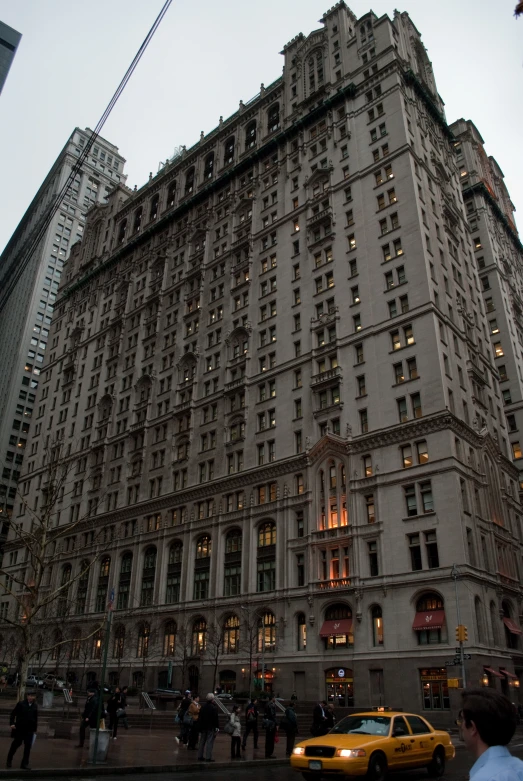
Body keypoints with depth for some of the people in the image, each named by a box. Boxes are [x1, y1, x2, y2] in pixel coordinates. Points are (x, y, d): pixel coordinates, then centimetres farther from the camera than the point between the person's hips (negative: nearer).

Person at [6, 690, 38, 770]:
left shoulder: (35, 706, 5)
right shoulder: (21, 704, -6)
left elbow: (36, 718, 9)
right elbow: (13, 713, -4)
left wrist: (35, 729, 9)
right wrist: (12, 723, -15)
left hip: (30, 729, 3)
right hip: (19, 728, -3)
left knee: (28, 746, -1)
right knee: (16, 744, 8)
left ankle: (25, 764, 7)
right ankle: (9, 761, 30)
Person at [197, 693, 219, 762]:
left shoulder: (202, 707, 5)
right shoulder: (214, 708, -14)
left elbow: (199, 718, 9)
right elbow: (215, 719, -13)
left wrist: (200, 727, 14)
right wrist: (217, 728, -7)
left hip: (203, 727, 6)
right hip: (211, 728, -6)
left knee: (202, 742, 14)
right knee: (209, 742, -2)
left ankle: (200, 756, 19)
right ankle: (208, 757, -3)